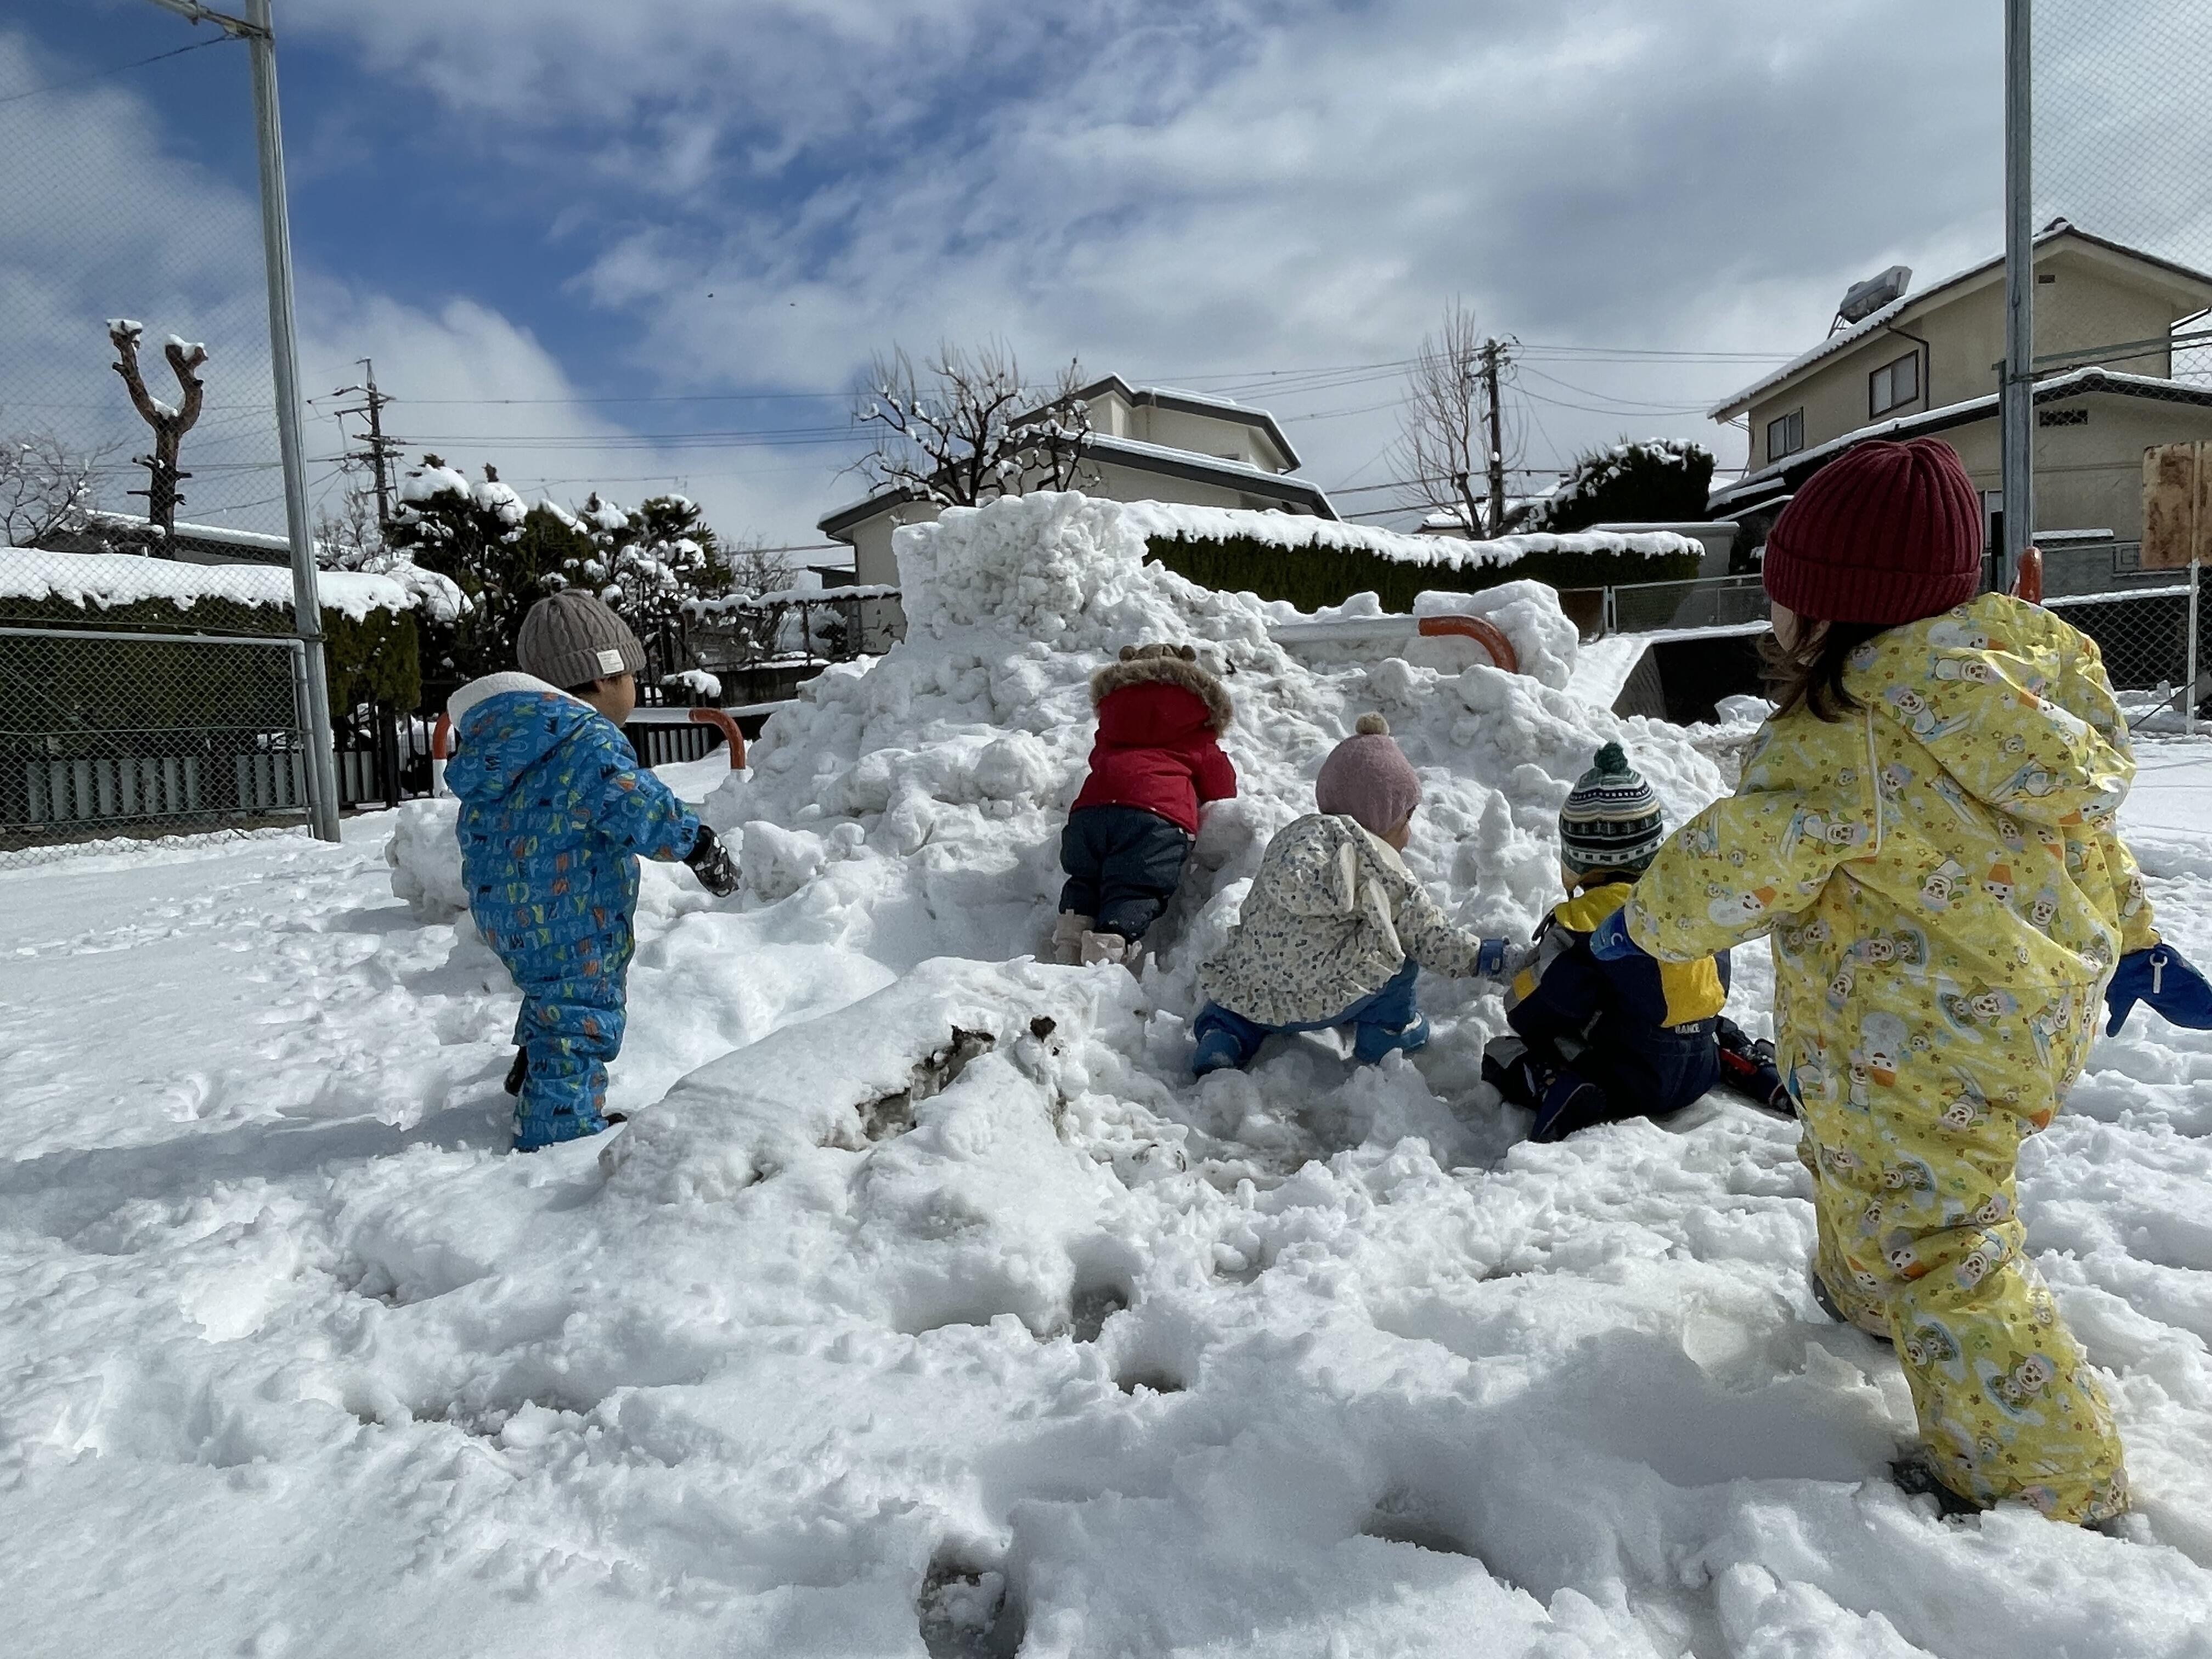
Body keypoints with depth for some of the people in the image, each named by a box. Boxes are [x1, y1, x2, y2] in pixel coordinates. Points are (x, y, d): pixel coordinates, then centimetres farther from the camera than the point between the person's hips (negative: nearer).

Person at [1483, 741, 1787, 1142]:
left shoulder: (1584, 921, -18)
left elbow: (1526, 1012, -17)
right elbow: (1718, 985, 15)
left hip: (1628, 1082, -6)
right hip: (1700, 1070, 6)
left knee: (1502, 1055, 4)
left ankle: (1560, 1092, -19)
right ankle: (1763, 1072, 15)